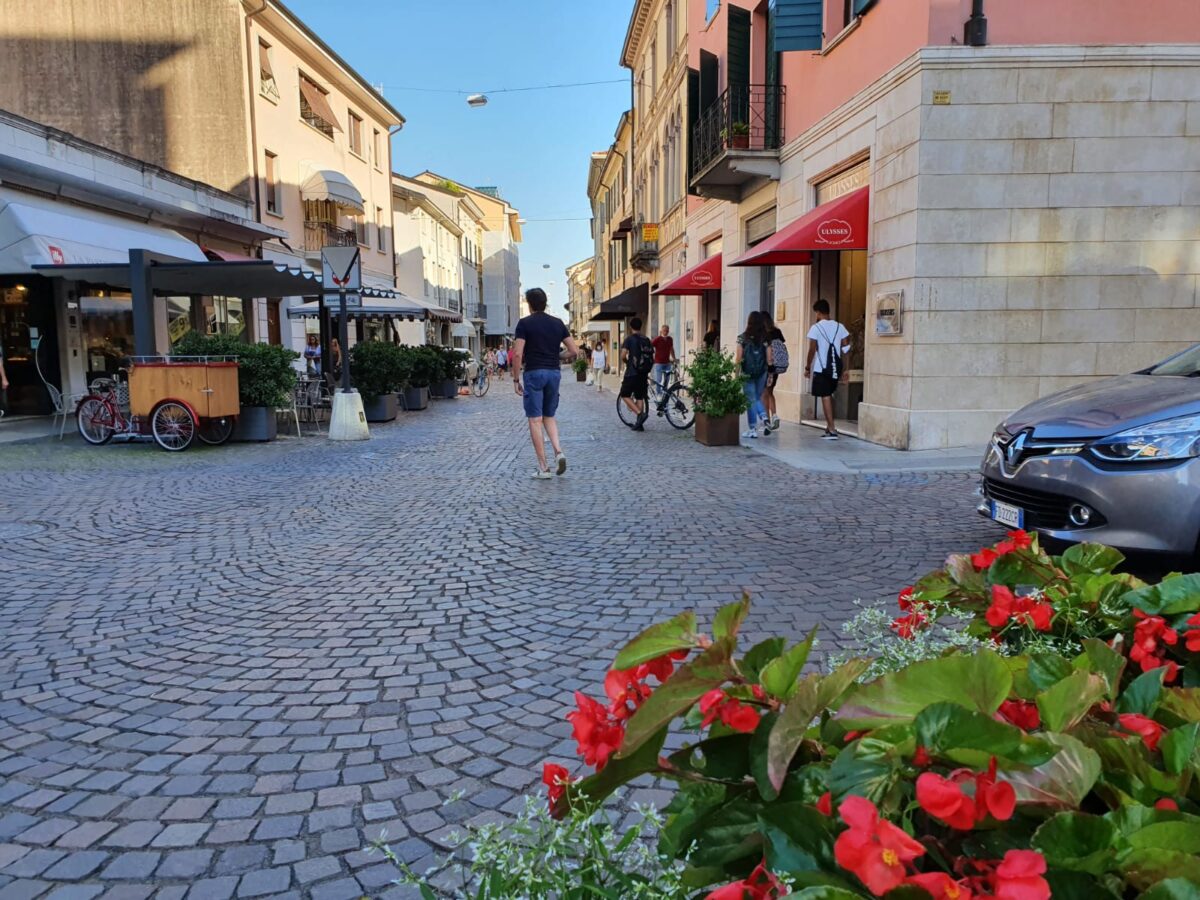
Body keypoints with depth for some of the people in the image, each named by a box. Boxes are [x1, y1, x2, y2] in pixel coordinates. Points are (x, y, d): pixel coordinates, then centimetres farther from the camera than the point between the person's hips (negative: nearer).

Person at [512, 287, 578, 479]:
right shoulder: (558, 323, 8)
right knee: (549, 417, 18)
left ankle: (543, 468, -1)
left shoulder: (525, 323, -5)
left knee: (535, 421, 0)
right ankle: (558, 452, -5)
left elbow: (517, 353, -12)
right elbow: (574, 351, 5)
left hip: (534, 373, -4)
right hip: (554, 372, 5)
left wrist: (516, 379, -4)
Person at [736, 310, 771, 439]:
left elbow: (739, 358, -5)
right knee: (758, 398, 19)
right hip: (762, 372, 2)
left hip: (747, 373, -2)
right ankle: (765, 419, -3)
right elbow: (769, 359, 1)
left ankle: (753, 429, 6)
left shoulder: (743, 337, -5)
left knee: (751, 400, 5)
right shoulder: (766, 338, 0)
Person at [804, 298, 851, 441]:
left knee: (825, 397, -1)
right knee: (829, 395, 20)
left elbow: (812, 350, -10)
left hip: (821, 368, -5)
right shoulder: (839, 327, 5)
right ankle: (829, 426, 22)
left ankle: (832, 430, -4)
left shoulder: (816, 327, -8)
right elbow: (846, 349, 5)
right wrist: (844, 369, 10)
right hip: (835, 368, 5)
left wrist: (807, 367, 1)